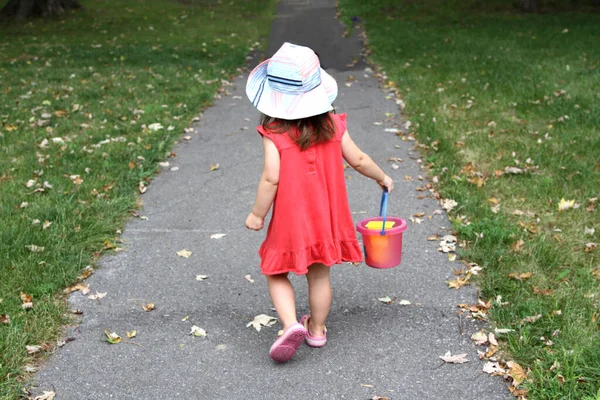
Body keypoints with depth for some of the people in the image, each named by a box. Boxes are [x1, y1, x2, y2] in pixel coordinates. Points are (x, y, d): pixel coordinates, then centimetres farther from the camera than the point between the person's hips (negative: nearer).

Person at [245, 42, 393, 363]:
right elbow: (358, 159, 3)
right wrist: (382, 177, 22)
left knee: (276, 273, 13)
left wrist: (257, 214, -8)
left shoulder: (273, 133, -18)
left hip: (290, 221, -4)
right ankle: (317, 330, 32)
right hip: (326, 217, 4)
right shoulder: (332, 126, -5)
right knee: (319, 275, 18)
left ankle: (291, 324, -5)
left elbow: (271, 178, -21)